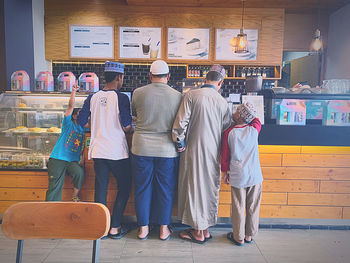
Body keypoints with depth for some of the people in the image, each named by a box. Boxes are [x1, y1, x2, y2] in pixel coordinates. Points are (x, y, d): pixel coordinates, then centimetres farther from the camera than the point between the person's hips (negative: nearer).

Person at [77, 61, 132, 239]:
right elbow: (126, 126, -15)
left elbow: (80, 122, 7)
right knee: (124, 187, 12)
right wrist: (132, 128, 7)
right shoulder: (121, 98, -10)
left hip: (98, 151, 5)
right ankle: (115, 228, 15)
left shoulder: (93, 98, 5)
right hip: (117, 152, -4)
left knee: (101, 189, 13)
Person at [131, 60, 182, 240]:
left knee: (142, 187, 13)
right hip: (167, 149, 0)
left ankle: (143, 228, 25)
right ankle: (163, 229, 24)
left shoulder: (138, 93, -3)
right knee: (165, 189, 12)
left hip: (142, 148, 1)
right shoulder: (177, 96, -3)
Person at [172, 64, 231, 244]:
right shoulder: (223, 102, 1)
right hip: (214, 153, 4)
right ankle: (206, 229, 27)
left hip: (195, 150, -3)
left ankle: (198, 232, 18)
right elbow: (226, 130, 5)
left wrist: (179, 143, 0)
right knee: (210, 188, 14)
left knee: (194, 187, 7)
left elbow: (181, 122, -12)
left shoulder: (192, 95, -9)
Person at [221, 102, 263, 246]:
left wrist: (225, 172, 11)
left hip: (237, 177, -2)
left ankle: (238, 237, 22)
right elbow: (256, 120, 21)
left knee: (238, 207, 10)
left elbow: (225, 155, 0)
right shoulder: (254, 130, -4)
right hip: (255, 175, 2)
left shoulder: (229, 133, -7)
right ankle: (249, 235, 28)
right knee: (253, 207, 14)